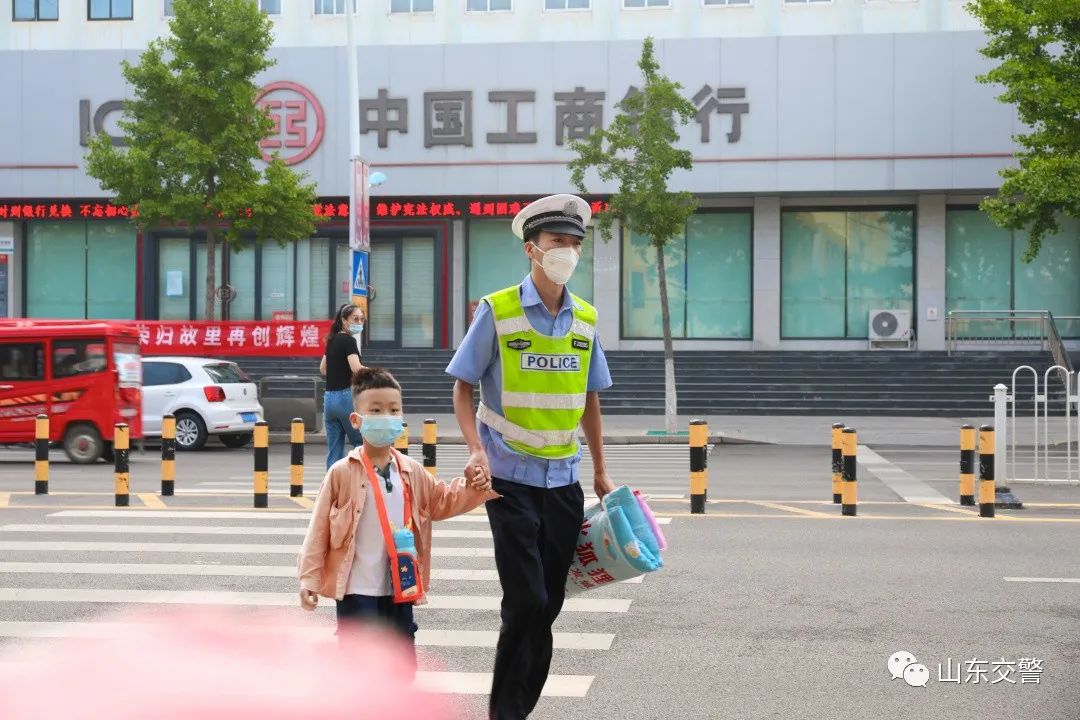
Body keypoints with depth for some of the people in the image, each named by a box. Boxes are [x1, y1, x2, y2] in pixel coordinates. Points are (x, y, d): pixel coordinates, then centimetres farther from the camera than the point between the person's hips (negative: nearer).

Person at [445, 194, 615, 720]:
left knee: (548, 603, 8)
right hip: (510, 478, -5)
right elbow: (462, 387, -2)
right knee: (526, 601, -9)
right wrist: (477, 450, -16)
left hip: (563, 481, 5)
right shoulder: (497, 312, -7)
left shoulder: (585, 319, 6)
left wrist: (600, 471, 16)